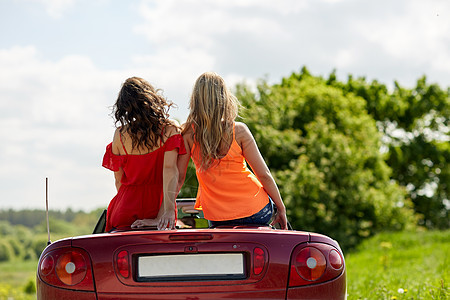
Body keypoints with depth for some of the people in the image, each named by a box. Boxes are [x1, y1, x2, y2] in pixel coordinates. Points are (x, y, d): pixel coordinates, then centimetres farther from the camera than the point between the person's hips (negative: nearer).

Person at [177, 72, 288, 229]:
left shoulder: (188, 134, -9)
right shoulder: (239, 130, -11)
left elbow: (179, 177, -6)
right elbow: (263, 175, -8)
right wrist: (281, 209, 3)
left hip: (218, 220, 0)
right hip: (258, 213, 0)